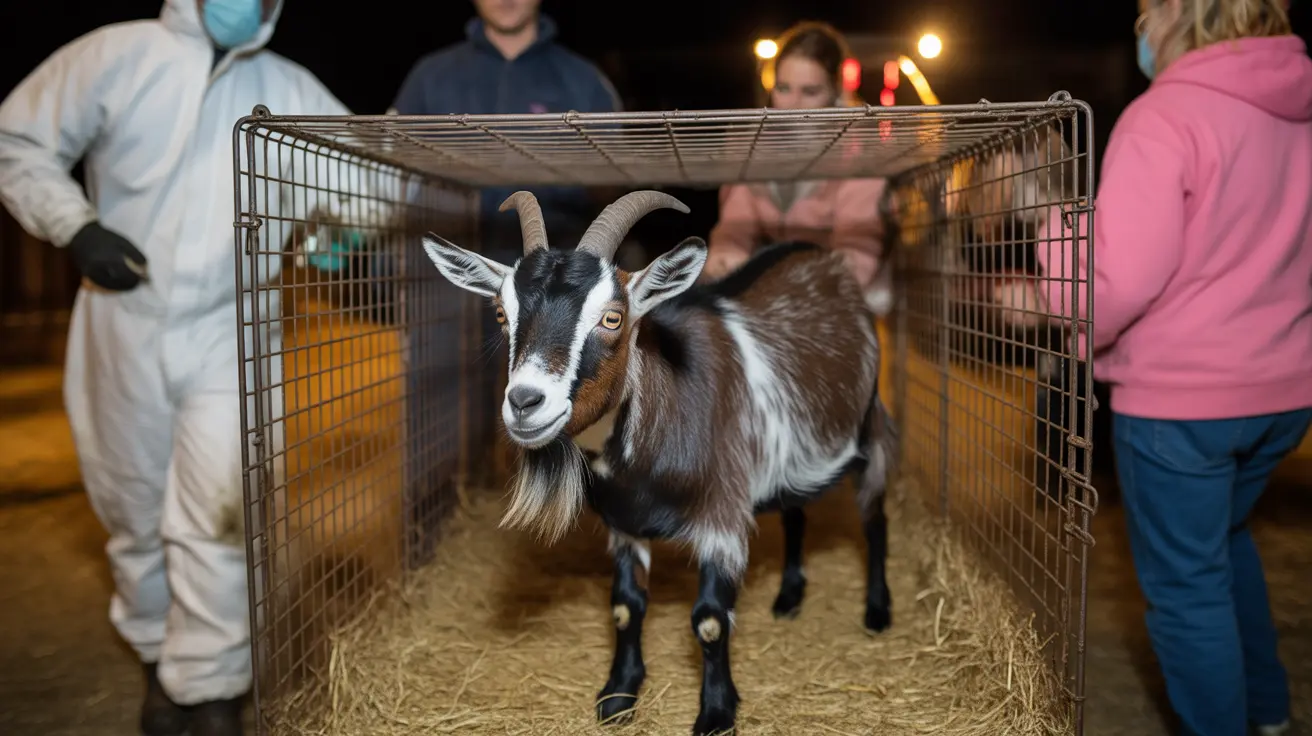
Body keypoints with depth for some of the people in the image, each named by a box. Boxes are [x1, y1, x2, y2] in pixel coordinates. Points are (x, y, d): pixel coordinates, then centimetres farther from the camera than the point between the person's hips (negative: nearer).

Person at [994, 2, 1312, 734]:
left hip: (1179, 396, -8)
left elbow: (1123, 276, -24)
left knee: (1187, 585, 8)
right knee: (1225, 539, 29)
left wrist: (1046, 299, -8)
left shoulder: (1164, 116, -17)